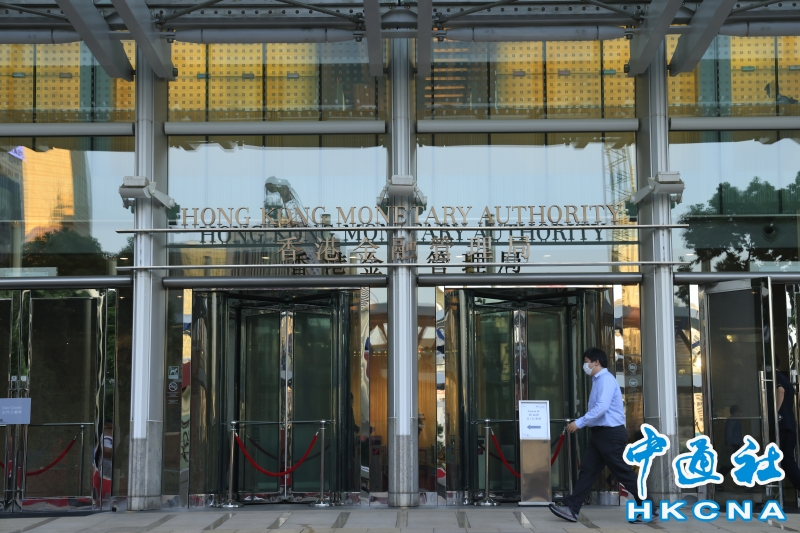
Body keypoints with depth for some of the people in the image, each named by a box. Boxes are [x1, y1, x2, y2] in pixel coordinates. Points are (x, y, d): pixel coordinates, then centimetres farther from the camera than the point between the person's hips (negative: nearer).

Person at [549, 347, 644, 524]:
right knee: (587, 470, 5)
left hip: (611, 433, -10)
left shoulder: (606, 379, -15)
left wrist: (579, 423, -23)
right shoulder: (599, 380, 16)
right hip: (601, 433, 10)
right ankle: (571, 508, 3)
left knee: (623, 473, -4)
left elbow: (602, 408, -26)